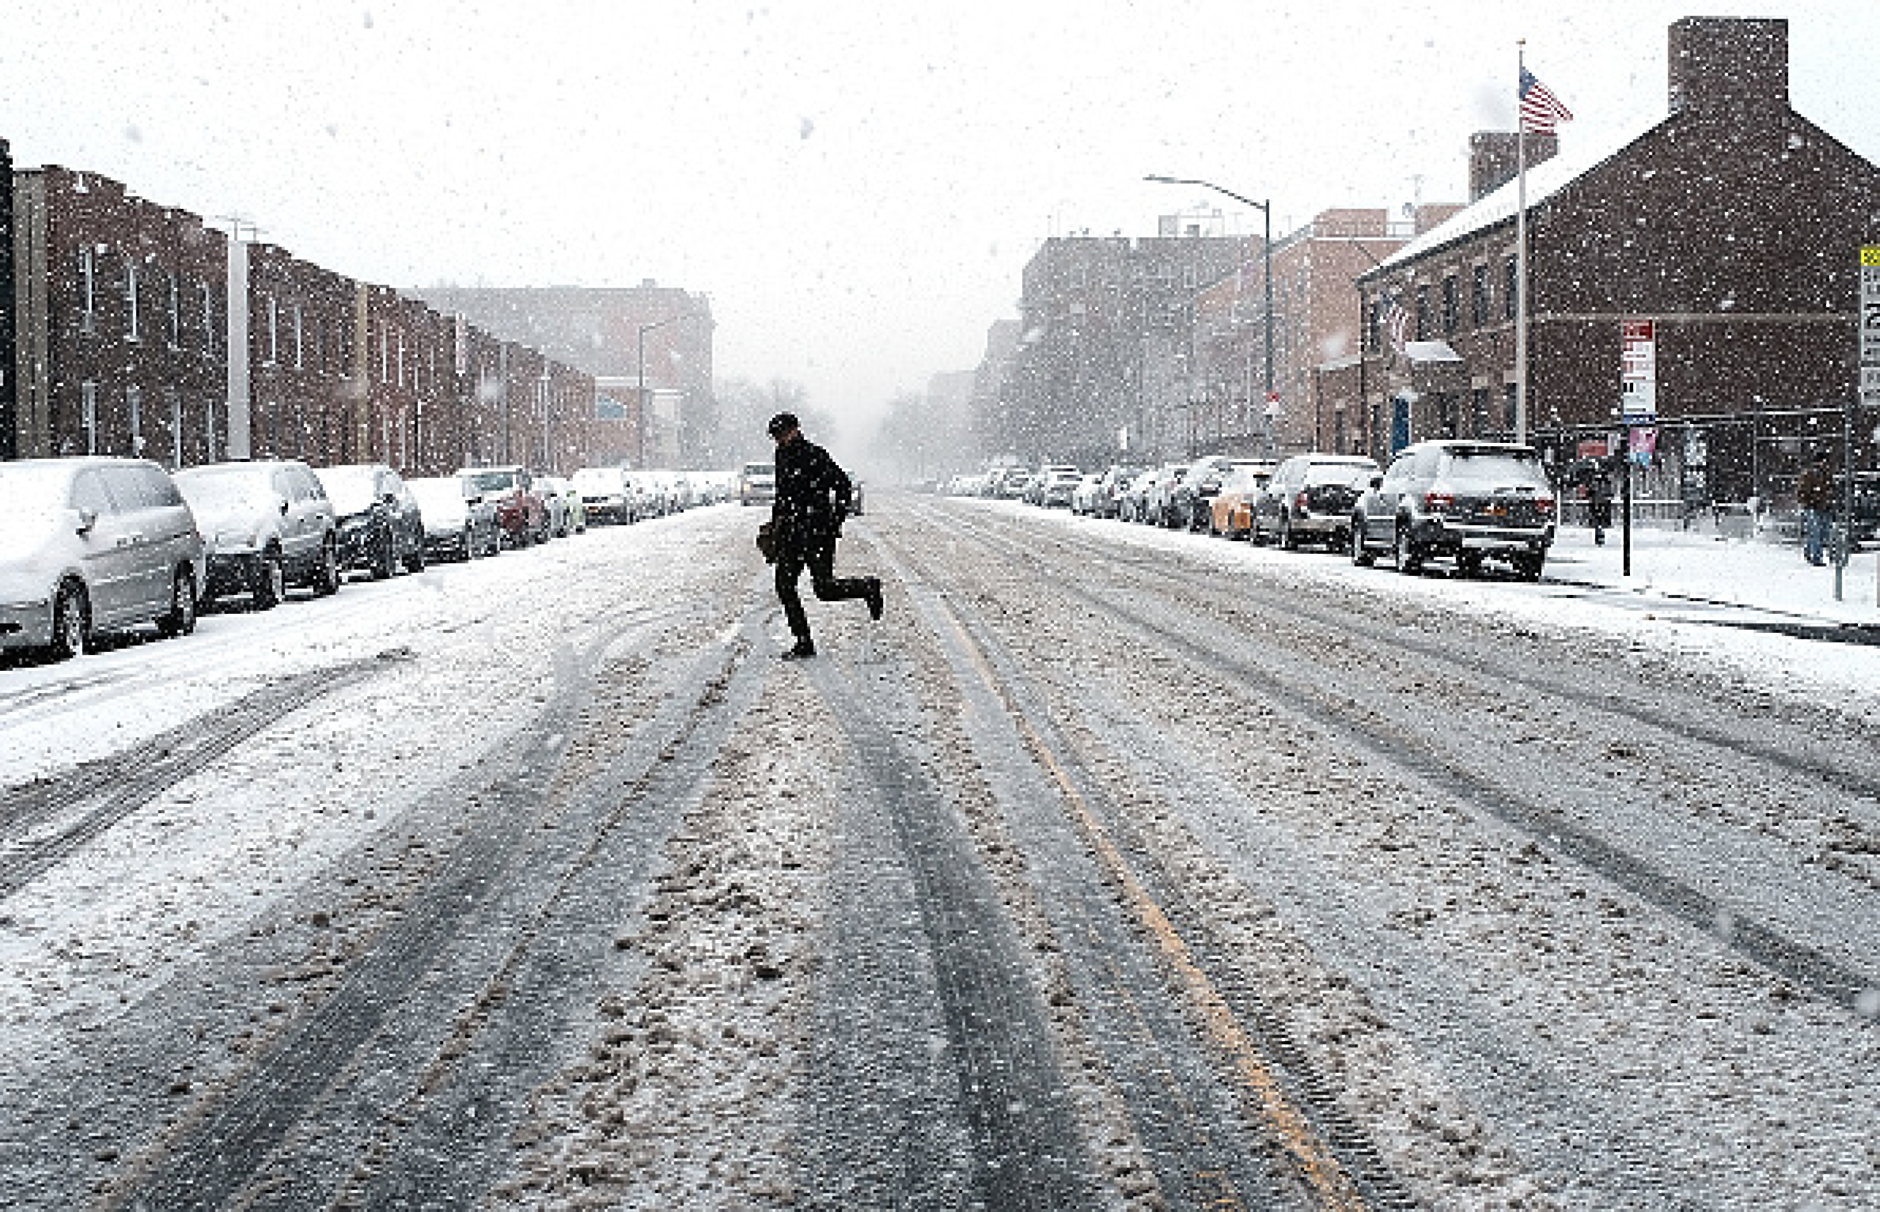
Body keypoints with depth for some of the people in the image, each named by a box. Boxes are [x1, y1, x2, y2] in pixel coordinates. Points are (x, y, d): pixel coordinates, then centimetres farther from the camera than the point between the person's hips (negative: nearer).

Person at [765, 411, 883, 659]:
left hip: (817, 532, -7)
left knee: (824, 588, -10)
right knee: (785, 587, -1)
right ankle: (804, 644, 5)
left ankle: (868, 587, 18)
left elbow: (843, 484, -10)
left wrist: (836, 520, -12)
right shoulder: (783, 456, 12)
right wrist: (777, 519, 20)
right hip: (791, 533, 8)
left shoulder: (815, 456, -11)